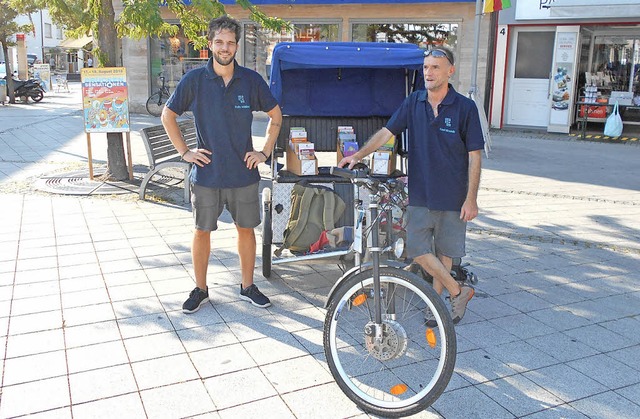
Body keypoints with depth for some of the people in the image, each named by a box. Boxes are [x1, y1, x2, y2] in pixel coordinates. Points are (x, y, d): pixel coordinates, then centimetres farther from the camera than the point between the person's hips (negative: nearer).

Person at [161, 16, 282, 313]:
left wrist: (265, 152, 4)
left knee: (246, 229, 10)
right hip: (206, 174, -1)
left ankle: (248, 287, 27)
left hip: (243, 173, 1)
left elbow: (275, 115, 11)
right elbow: (167, 115, 7)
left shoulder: (251, 80, -1)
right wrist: (184, 151, 0)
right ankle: (200, 290, 25)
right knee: (202, 231, 8)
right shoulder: (194, 80, -4)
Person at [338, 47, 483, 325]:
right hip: (419, 193, 3)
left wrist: (471, 198, -10)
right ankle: (458, 291, 16)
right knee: (417, 249, -1)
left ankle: (437, 299, 26)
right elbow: (386, 132, 3)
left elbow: (474, 156, -6)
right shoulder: (414, 102, 2)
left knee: (444, 250, 8)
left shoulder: (465, 108, -7)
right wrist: (359, 155, -11)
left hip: (453, 196, -3)